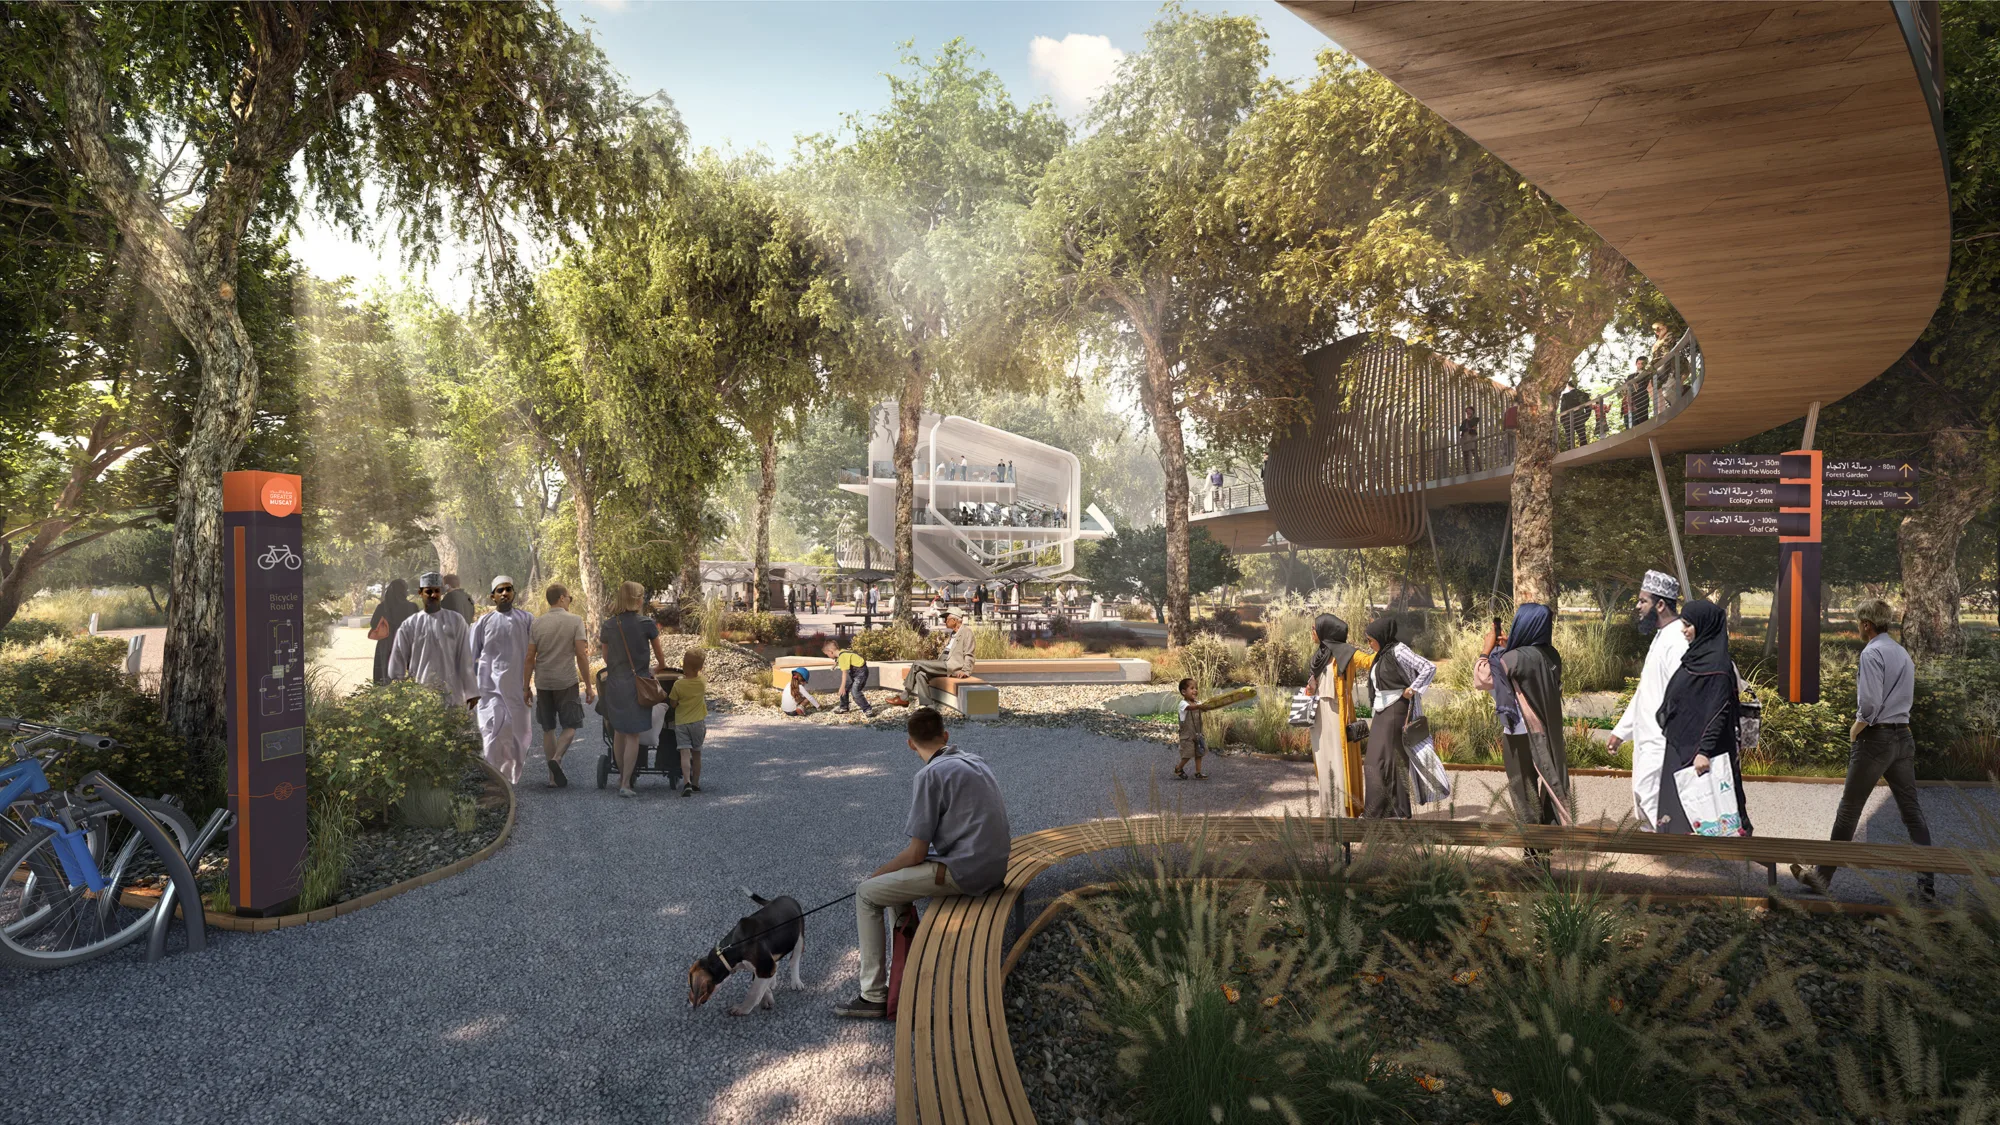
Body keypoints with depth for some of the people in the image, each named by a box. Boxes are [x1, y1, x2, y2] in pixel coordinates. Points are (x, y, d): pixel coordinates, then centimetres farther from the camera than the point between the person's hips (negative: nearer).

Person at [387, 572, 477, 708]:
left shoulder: (456, 621, 4)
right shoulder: (409, 625, 5)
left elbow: (465, 660, 3)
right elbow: (397, 663, 9)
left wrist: (471, 692, 0)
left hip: (451, 696, 0)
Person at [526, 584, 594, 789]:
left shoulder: (537, 623, 4)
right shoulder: (575, 621, -6)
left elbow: (530, 658, 2)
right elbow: (581, 656, -10)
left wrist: (526, 687, 10)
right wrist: (588, 686, -5)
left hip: (543, 683, 4)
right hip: (567, 682, -3)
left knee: (548, 729, 11)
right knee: (570, 726, 7)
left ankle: (554, 777, 13)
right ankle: (556, 759, -18)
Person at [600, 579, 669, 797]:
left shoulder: (608, 626, 1)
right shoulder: (646, 624, -8)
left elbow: (606, 657, 10)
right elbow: (659, 654, 5)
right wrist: (662, 669, 26)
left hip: (614, 684, 4)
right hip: (637, 685, -4)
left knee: (618, 733, 17)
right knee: (633, 735, 1)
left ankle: (622, 776, 29)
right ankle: (626, 784, -1)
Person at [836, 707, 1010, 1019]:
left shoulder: (929, 776, -12)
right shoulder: (978, 764, 13)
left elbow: (917, 853, -13)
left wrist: (878, 873, 6)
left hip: (962, 872, -9)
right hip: (994, 867, 9)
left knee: (866, 894, 1)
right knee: (896, 877, 26)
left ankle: (874, 995, 3)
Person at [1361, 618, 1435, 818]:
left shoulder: (1398, 651, -11)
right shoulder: (1382, 655, 14)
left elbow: (1430, 668, -17)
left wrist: (1413, 689, -17)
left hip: (1396, 713, -9)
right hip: (1381, 713, 9)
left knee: (1388, 760, -7)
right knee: (1374, 762, 7)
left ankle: (1399, 811, -1)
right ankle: (1377, 810, 13)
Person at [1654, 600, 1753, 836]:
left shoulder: (1716, 664, -16)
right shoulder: (1696, 656, 11)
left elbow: (1718, 711, -21)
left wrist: (1704, 751, -26)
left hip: (1698, 750, -9)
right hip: (1681, 748, 9)